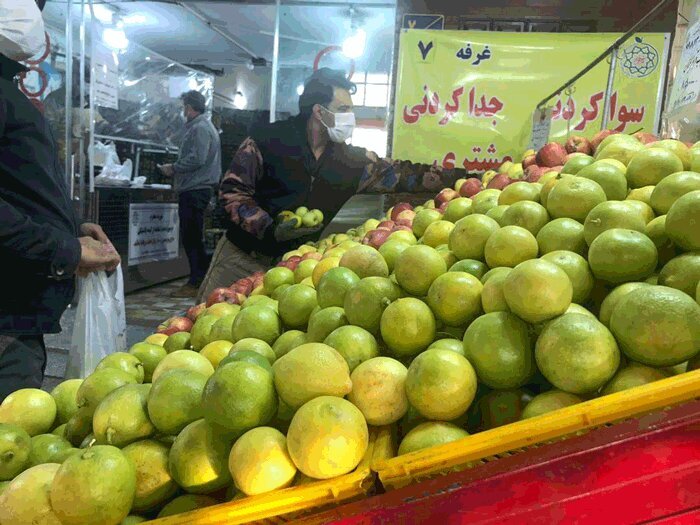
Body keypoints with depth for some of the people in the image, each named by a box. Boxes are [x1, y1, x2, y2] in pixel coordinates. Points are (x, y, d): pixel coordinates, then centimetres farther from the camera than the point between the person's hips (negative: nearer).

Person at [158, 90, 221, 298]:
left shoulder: (199, 128, -11)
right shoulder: (203, 126, 21)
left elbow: (197, 159, -21)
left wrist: (173, 168, -10)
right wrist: (176, 170, 14)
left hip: (195, 191, -10)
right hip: (195, 189, 10)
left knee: (191, 237, -7)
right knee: (193, 237, 13)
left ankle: (196, 283, -3)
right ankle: (201, 279, 18)